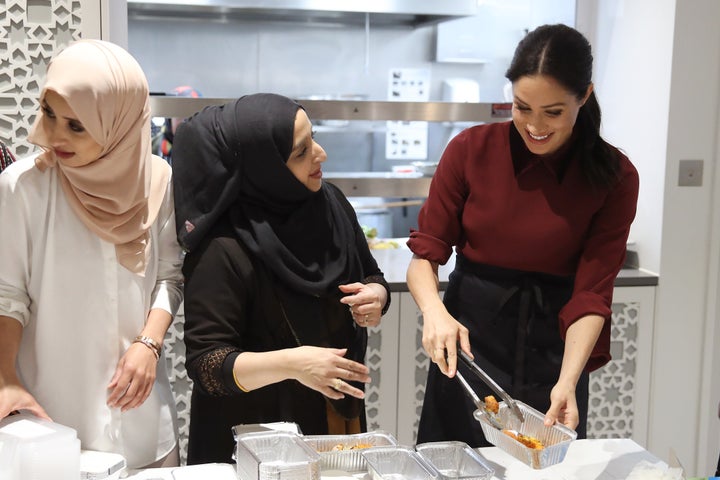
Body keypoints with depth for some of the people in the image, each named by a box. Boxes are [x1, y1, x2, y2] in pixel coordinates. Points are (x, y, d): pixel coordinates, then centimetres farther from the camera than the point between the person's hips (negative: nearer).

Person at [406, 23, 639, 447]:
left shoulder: (614, 177, -9)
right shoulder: (472, 149, -9)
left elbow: (592, 294, -13)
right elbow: (425, 254, -7)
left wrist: (568, 381, -26)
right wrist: (435, 312, -27)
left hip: (553, 350, 0)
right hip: (467, 339, 0)